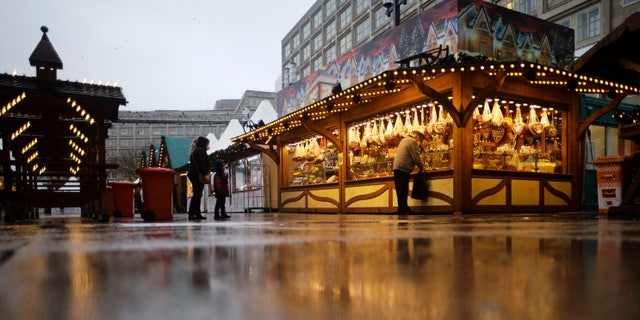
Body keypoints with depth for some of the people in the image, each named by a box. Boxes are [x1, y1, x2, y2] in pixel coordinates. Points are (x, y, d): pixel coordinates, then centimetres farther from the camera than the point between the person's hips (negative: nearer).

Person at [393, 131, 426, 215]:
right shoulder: (412, 142, -5)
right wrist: (421, 167, 5)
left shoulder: (404, 140, 26)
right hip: (403, 169, -10)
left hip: (397, 168, 10)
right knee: (403, 191, -8)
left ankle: (403, 210, 14)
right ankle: (402, 211, -8)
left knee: (402, 191, 10)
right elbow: (416, 157, -10)